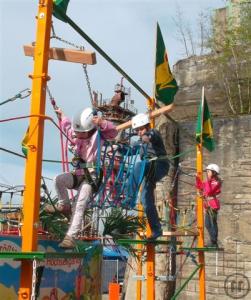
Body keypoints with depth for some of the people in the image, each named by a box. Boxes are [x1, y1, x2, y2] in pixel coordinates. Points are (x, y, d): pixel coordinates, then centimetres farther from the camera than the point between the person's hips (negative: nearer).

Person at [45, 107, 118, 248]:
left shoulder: (98, 134, -9)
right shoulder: (75, 135, 6)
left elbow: (113, 131, -27)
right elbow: (67, 126, 29)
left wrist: (102, 123, -48)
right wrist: (62, 116, 46)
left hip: (91, 176, -5)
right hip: (78, 174, 5)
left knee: (79, 206, -17)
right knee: (59, 179, -25)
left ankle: (71, 237, -17)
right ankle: (64, 205, 0)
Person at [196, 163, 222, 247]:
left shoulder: (216, 182, -13)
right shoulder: (209, 181, 14)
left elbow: (209, 191, -25)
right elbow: (200, 187, 19)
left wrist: (208, 181, -25)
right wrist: (197, 178, 11)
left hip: (212, 204, -10)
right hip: (208, 205, 10)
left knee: (213, 223, -6)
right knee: (208, 224, 15)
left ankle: (214, 242, -1)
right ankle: (212, 241, 25)